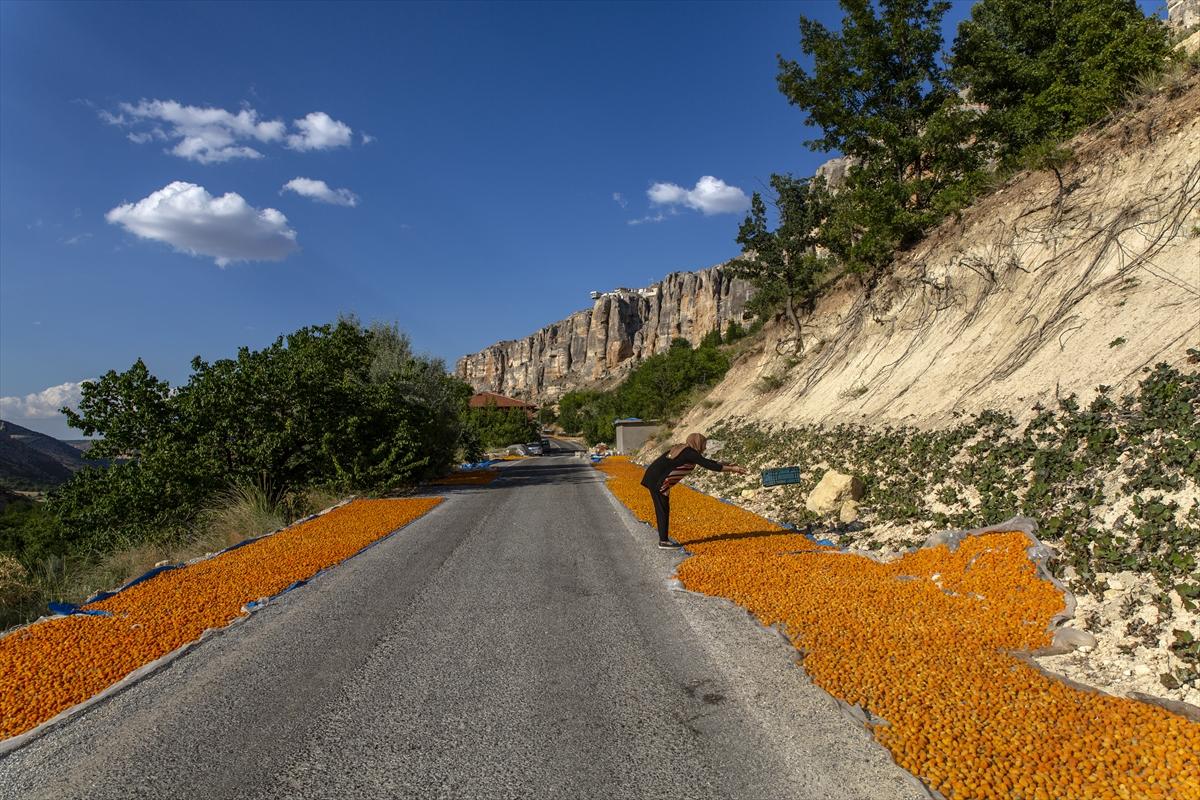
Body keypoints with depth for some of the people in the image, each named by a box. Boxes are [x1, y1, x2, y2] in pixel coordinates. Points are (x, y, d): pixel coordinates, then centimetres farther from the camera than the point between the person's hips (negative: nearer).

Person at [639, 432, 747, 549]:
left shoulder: (682, 450, 14)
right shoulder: (690, 454, -13)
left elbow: (706, 461, 20)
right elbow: (709, 465, -14)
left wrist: (727, 465, 21)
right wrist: (732, 469, -7)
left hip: (653, 478, 10)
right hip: (658, 481, -10)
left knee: (662, 509, 15)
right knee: (663, 510, -2)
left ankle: (663, 538, 22)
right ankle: (664, 541, 5)